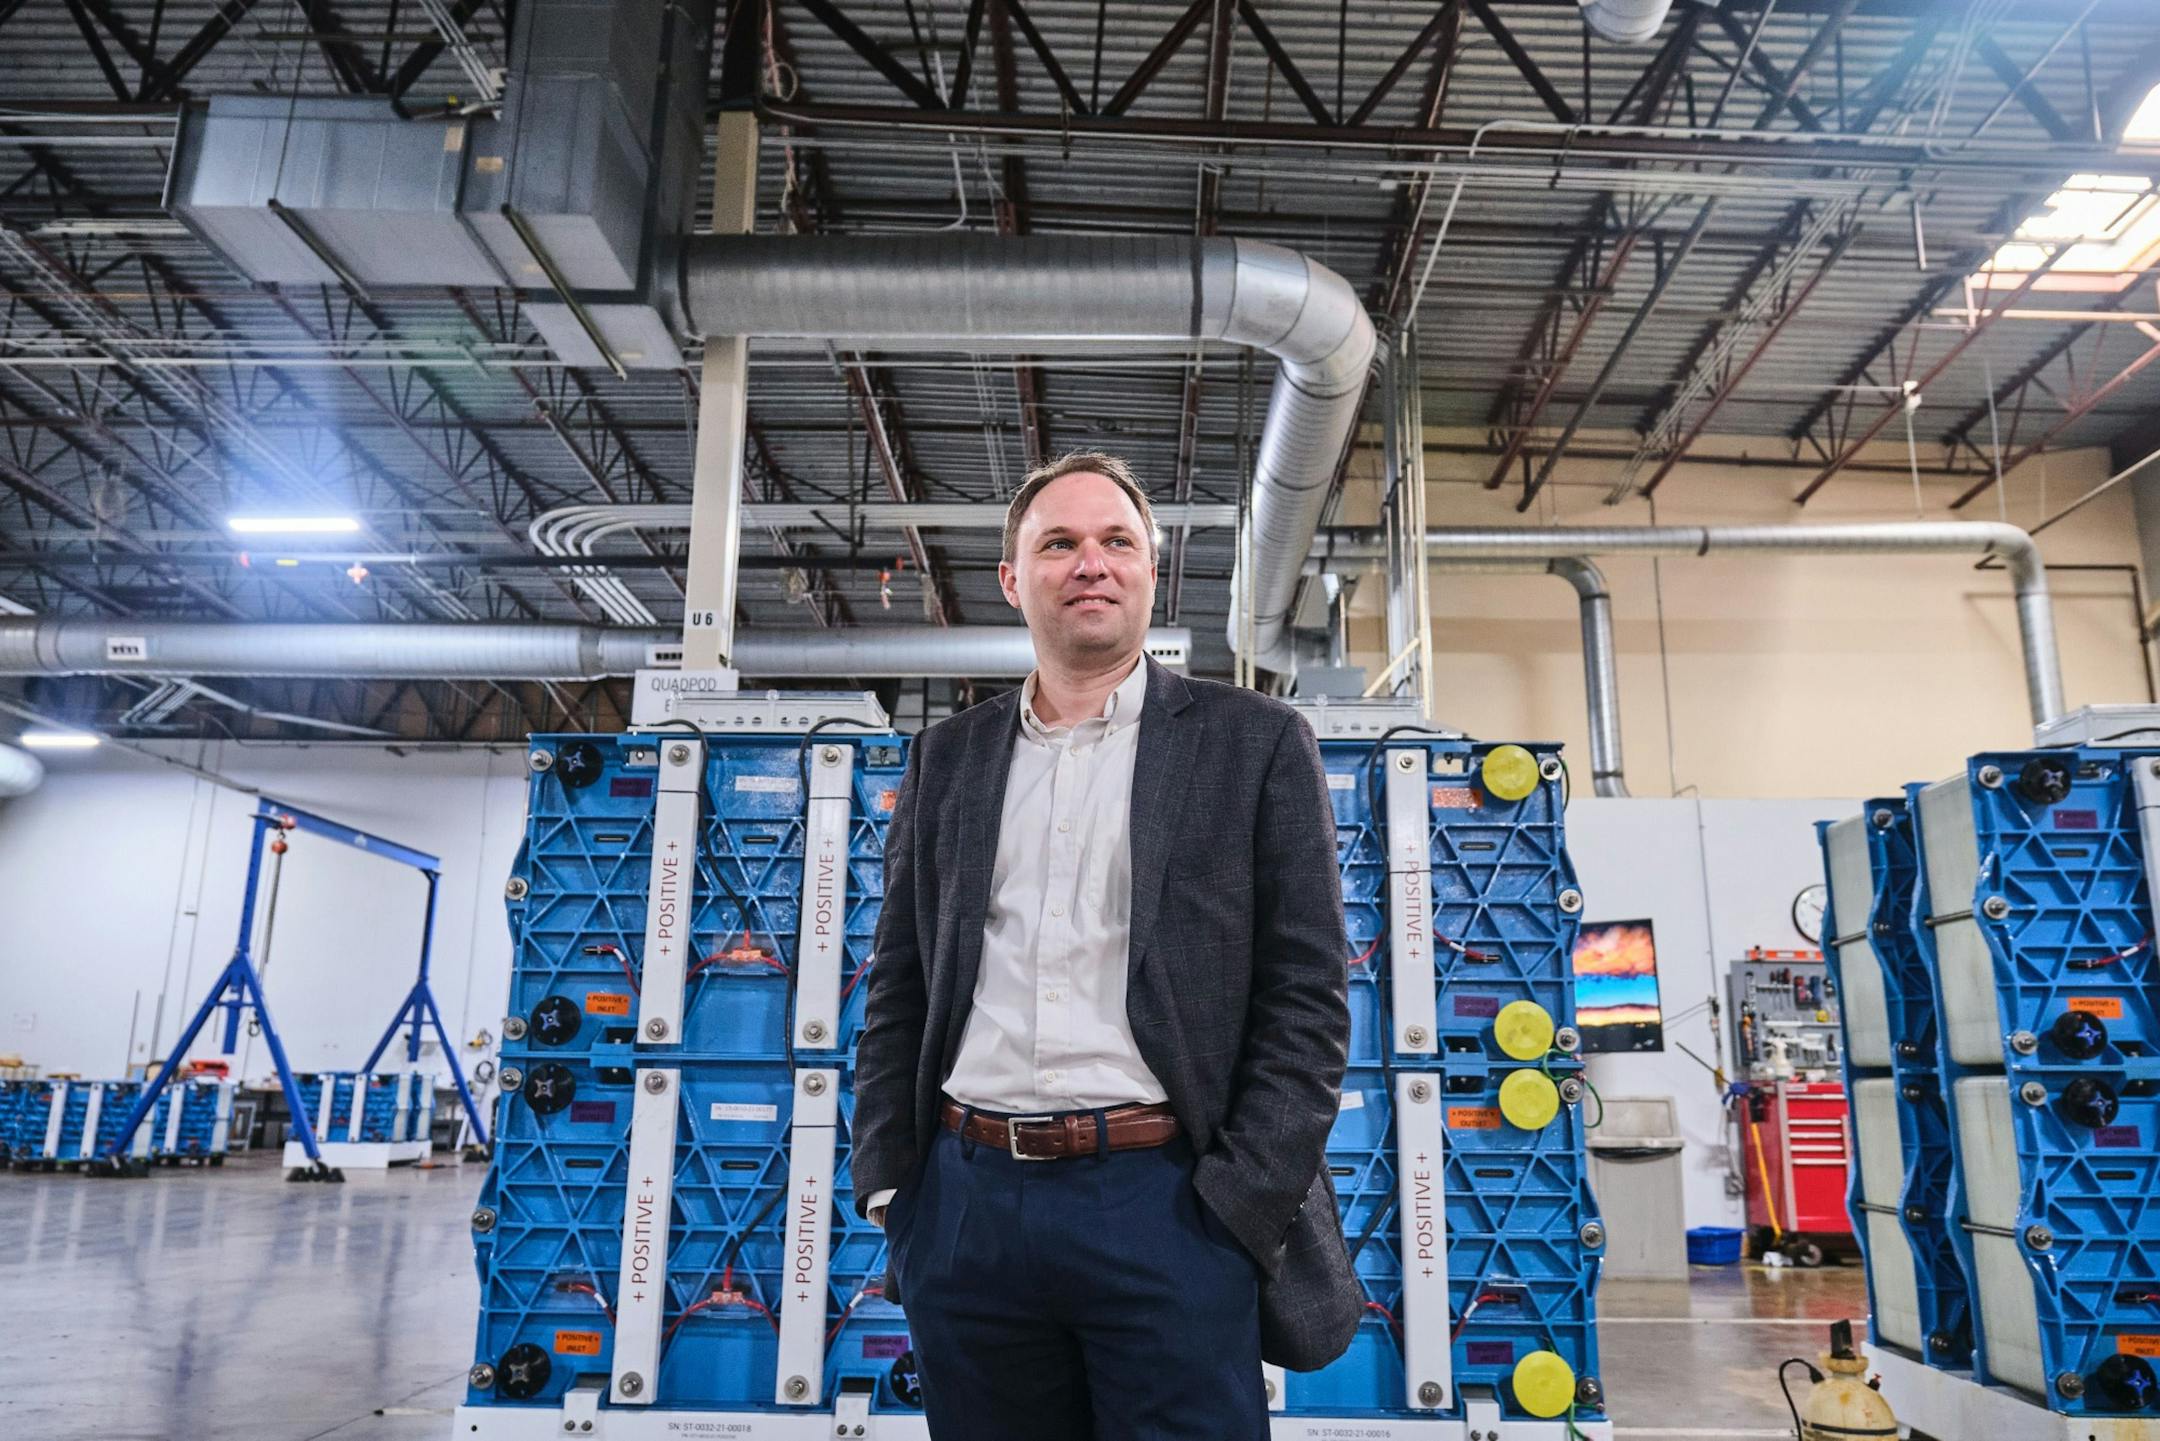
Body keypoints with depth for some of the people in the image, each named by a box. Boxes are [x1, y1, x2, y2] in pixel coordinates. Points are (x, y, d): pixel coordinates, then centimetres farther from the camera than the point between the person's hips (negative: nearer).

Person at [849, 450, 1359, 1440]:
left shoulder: (1253, 745, 1)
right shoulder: (948, 757, 11)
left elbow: (1307, 994, -2)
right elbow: (899, 987, 14)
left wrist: (1244, 1205, -9)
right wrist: (885, 1174, 5)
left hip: (1168, 1204, -3)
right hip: (965, 1203, 4)